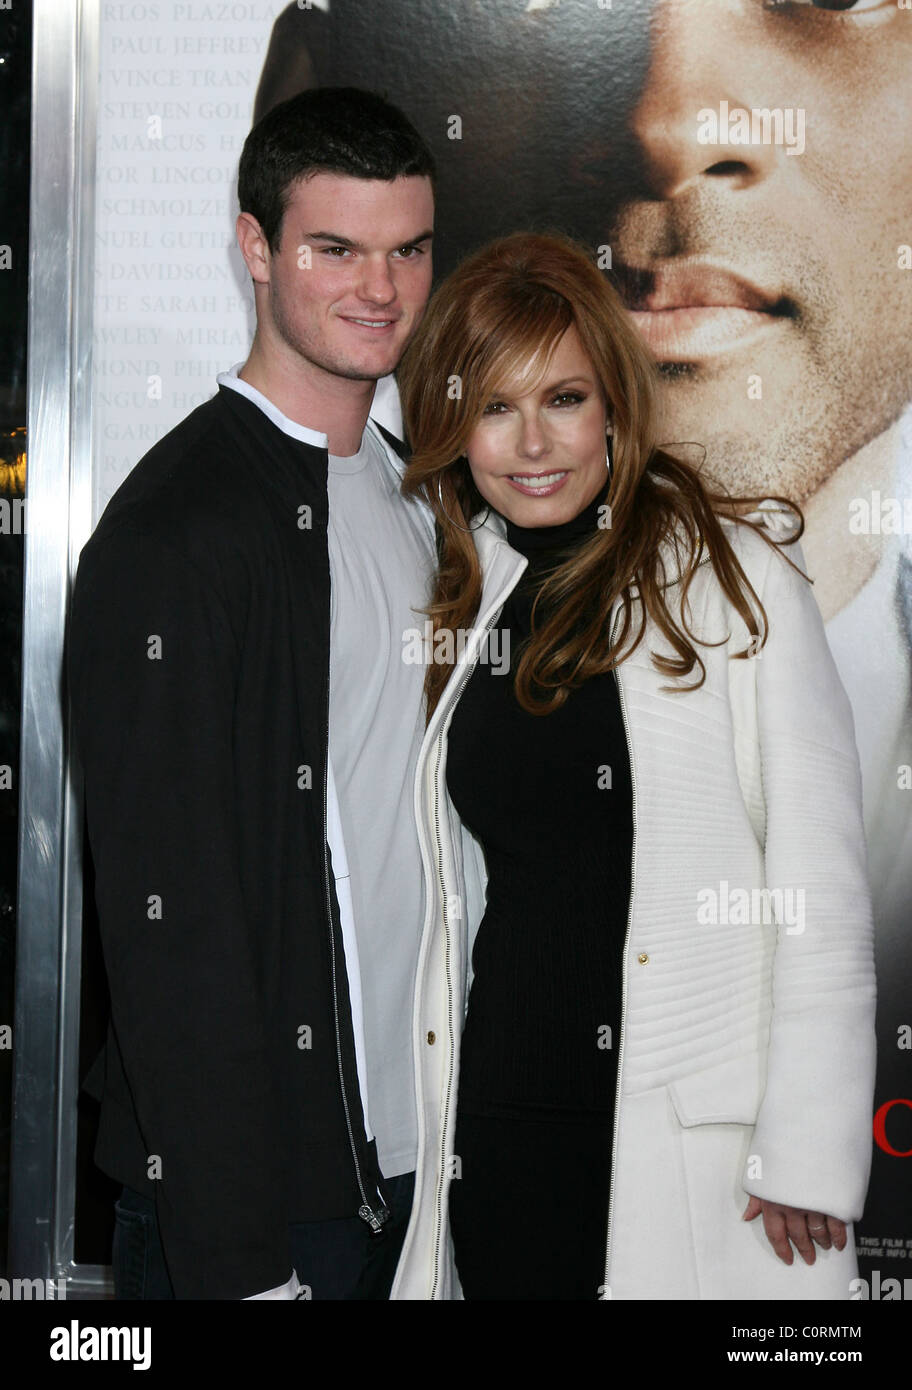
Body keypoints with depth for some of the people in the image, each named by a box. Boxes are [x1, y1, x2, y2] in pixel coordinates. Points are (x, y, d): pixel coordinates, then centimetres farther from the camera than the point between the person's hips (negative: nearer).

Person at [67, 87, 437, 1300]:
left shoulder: (413, 493, 9)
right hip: (246, 1188, -7)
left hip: (407, 1152, 8)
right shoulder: (174, 532, -17)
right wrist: (237, 1261, -19)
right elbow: (171, 924, -19)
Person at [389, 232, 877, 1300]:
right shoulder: (450, 602, 10)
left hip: (698, 1144, -4)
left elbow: (821, 880, -7)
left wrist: (810, 1154, -12)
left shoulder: (731, 569, -4)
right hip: (495, 1123, 4)